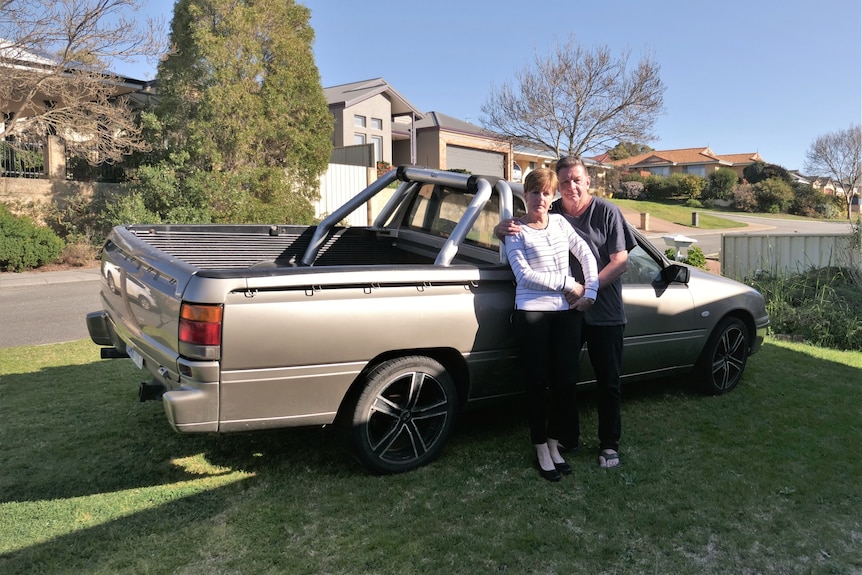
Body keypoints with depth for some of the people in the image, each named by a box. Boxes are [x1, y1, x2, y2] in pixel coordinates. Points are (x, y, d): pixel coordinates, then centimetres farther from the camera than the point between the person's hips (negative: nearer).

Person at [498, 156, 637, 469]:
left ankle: (609, 444, 25)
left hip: (604, 313, -2)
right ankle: (567, 439, 27)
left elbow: (620, 262, -8)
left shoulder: (607, 211, -5)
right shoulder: (551, 213, 2)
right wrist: (503, 228, -17)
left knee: (608, 382, 8)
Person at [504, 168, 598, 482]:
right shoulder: (516, 231, -2)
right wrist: (568, 284, -10)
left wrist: (591, 292, 0)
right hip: (532, 312, -4)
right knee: (537, 382, 3)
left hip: (568, 311, 4)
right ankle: (541, 449, 19)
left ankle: (554, 443, 24)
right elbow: (525, 274, -11)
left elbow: (586, 254, 11)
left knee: (566, 380, 6)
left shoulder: (560, 222, 11)